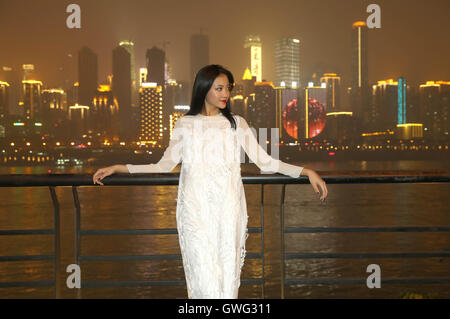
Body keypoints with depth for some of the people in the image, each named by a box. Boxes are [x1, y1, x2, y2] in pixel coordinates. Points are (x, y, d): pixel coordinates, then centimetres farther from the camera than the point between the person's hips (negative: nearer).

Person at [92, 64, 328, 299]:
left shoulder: (236, 123, 11)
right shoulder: (185, 125, 10)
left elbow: (264, 161, 5)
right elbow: (165, 165, 9)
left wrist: (306, 171, -4)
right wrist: (117, 168, 4)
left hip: (228, 209, 1)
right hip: (196, 210, -1)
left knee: (228, 272, -1)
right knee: (204, 277, -9)